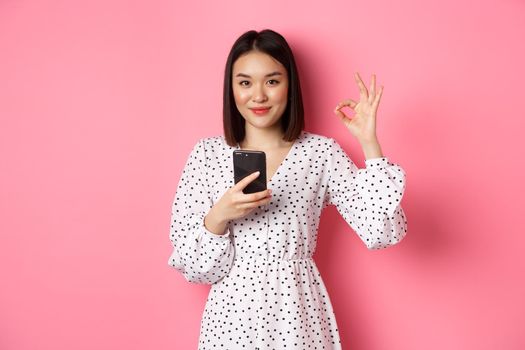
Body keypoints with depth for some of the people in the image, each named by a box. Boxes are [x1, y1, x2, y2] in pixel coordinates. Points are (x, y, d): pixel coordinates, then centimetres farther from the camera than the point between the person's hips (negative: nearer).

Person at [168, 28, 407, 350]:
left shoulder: (321, 152, -4)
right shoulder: (207, 153, -3)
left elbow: (381, 232, -13)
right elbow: (190, 264, -3)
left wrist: (369, 143, -16)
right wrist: (219, 217, -21)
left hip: (298, 311, 0)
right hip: (232, 312, 1)